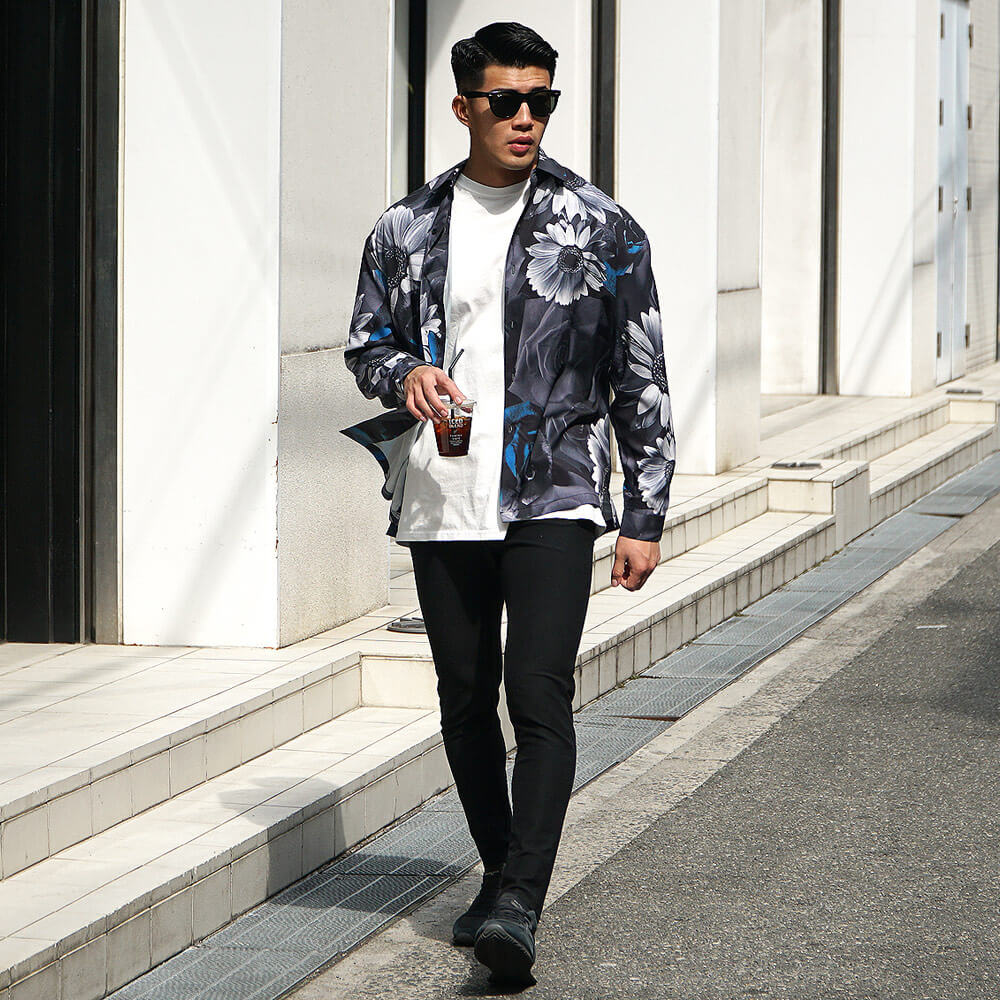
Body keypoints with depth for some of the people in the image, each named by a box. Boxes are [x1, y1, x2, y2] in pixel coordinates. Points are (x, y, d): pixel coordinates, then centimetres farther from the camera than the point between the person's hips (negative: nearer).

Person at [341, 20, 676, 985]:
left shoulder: (600, 227, 1)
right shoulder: (405, 229, 6)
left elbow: (640, 382, 3)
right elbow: (365, 339, 17)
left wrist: (644, 517, -1)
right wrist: (403, 372, -9)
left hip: (552, 502, -3)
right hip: (440, 504, 3)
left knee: (539, 697, -15)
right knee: (465, 702, 10)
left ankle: (520, 906, -19)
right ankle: (498, 877, 26)